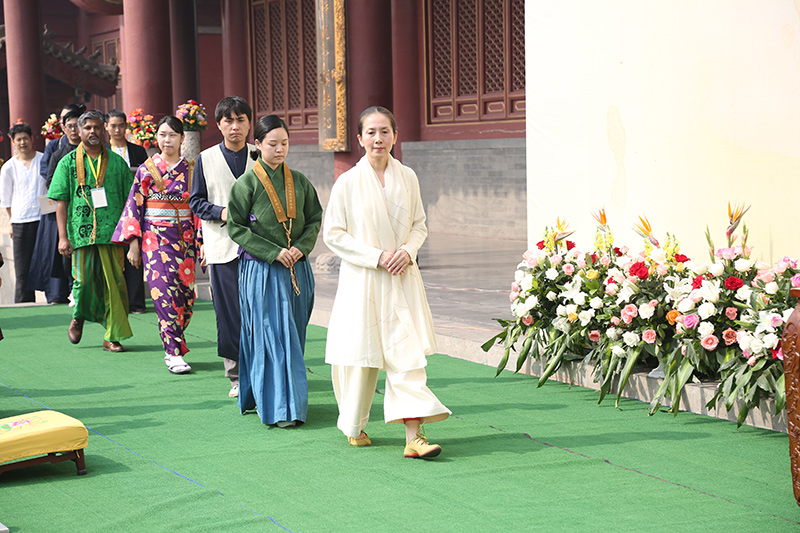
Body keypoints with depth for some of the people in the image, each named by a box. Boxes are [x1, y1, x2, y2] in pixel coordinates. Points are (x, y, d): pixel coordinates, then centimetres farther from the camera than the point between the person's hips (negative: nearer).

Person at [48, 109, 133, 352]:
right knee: (84, 280, -5)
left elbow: (129, 199, 13)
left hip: (112, 232, 1)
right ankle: (78, 316, 26)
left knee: (113, 284, -2)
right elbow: (61, 202, 5)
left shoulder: (117, 162, 11)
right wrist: (63, 237, -2)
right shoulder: (68, 163, 7)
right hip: (81, 231, -1)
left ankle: (111, 337, 5)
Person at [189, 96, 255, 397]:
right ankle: (236, 375, 7)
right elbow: (196, 202, 7)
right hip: (222, 247, 0)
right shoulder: (205, 160, 8)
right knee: (229, 313, 0)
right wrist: (222, 212, -10)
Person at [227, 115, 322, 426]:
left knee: (293, 335, 8)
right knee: (272, 335, -7)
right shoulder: (247, 183, -6)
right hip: (262, 270, -5)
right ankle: (280, 408, -6)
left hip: (297, 269, 5)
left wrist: (302, 246, -8)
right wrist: (273, 252, -15)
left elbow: (315, 219, 12)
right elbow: (236, 227, -7)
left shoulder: (299, 181, 8)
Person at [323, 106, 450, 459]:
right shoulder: (348, 183, -5)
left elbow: (419, 225, 13)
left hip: (401, 280, 2)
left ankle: (414, 436, -10)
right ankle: (354, 426, 29)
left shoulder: (408, 178, 4)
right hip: (362, 280, -2)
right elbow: (332, 233, -4)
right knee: (360, 354, 6)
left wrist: (407, 251, -8)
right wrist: (376, 256, -13)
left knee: (408, 352, -7)